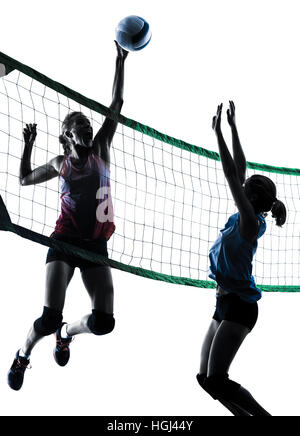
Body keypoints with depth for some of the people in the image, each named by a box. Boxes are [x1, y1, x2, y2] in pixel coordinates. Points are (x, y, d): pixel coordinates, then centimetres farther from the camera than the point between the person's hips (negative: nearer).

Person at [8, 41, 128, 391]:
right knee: (49, 318, -16)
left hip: (96, 245, 2)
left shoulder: (100, 151, 7)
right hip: (64, 241, -2)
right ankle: (23, 355, 15)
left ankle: (66, 333, 27)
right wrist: (28, 145, 9)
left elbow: (116, 106, 1)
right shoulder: (60, 164, 6)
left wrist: (120, 63, -3)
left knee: (104, 322, -6)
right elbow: (24, 179, 22)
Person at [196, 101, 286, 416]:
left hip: (238, 307, -10)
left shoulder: (250, 221, -14)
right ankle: (251, 414, 13)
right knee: (205, 377, 9)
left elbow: (231, 174, -16)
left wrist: (219, 132, -12)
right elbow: (239, 170, 12)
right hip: (228, 304, 10)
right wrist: (233, 128, 14)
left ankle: (263, 414, -8)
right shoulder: (246, 218, 8)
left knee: (217, 380, -16)